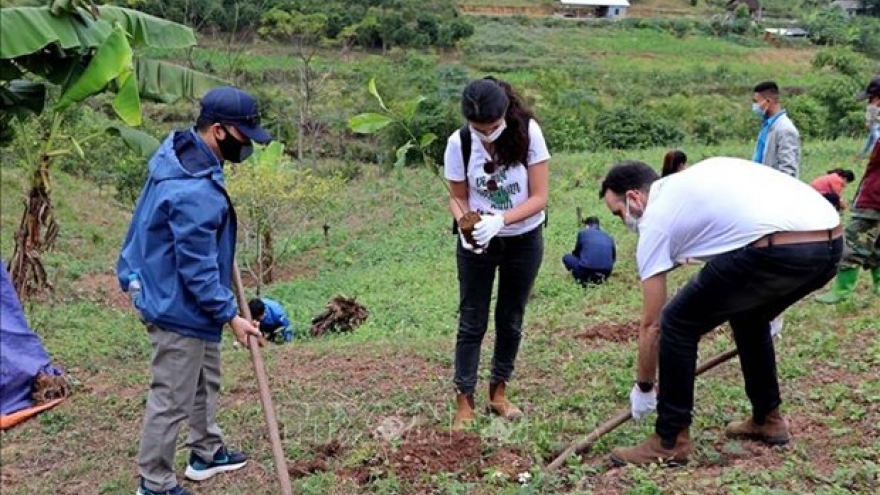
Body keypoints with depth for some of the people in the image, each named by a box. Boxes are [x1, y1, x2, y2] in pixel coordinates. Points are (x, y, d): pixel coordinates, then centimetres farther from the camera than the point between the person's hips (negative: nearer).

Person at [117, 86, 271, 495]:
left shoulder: (184, 151, 0)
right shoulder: (194, 192, -32)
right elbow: (198, 270, -26)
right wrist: (230, 315, -18)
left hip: (180, 301, 11)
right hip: (179, 307, -11)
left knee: (206, 381, 25)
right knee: (172, 399, 4)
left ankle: (207, 453, 42)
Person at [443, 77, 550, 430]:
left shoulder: (528, 133, -22)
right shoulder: (459, 143, -19)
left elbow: (539, 197, -20)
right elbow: (458, 198, -7)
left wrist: (499, 220, -34)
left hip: (523, 240, 1)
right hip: (477, 242, 0)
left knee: (511, 320, 13)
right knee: (472, 321, 3)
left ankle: (499, 392, 29)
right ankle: (464, 401, 10)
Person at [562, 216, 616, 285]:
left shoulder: (582, 233, 10)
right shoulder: (608, 237, 19)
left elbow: (576, 253, 22)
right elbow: (613, 257, 28)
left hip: (586, 270, -3)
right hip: (606, 272, 4)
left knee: (567, 257, 23)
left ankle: (584, 279, 4)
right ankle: (599, 277, 9)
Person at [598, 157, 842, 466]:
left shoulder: (655, 220, 10)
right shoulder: (690, 180, 31)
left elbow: (651, 325, 14)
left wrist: (643, 389, 28)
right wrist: (768, 299, 42)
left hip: (776, 250, -9)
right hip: (830, 242, 9)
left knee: (677, 323, 8)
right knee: (749, 317, 34)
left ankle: (670, 443, 15)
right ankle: (767, 420, 43)